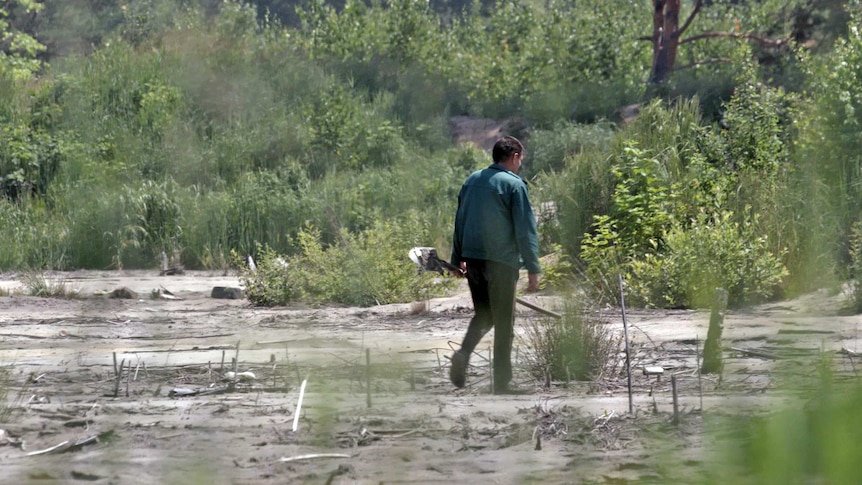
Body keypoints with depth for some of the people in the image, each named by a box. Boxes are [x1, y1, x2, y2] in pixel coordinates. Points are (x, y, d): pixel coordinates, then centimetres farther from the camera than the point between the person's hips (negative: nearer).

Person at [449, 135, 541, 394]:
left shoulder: (472, 180, 11)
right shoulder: (513, 184, -8)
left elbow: (460, 221, 17)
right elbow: (526, 229, -11)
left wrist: (458, 258, 24)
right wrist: (533, 268, -9)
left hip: (472, 257, 6)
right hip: (501, 260, -6)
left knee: (483, 314, 19)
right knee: (503, 322, 4)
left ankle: (463, 352, -7)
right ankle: (501, 381, 6)